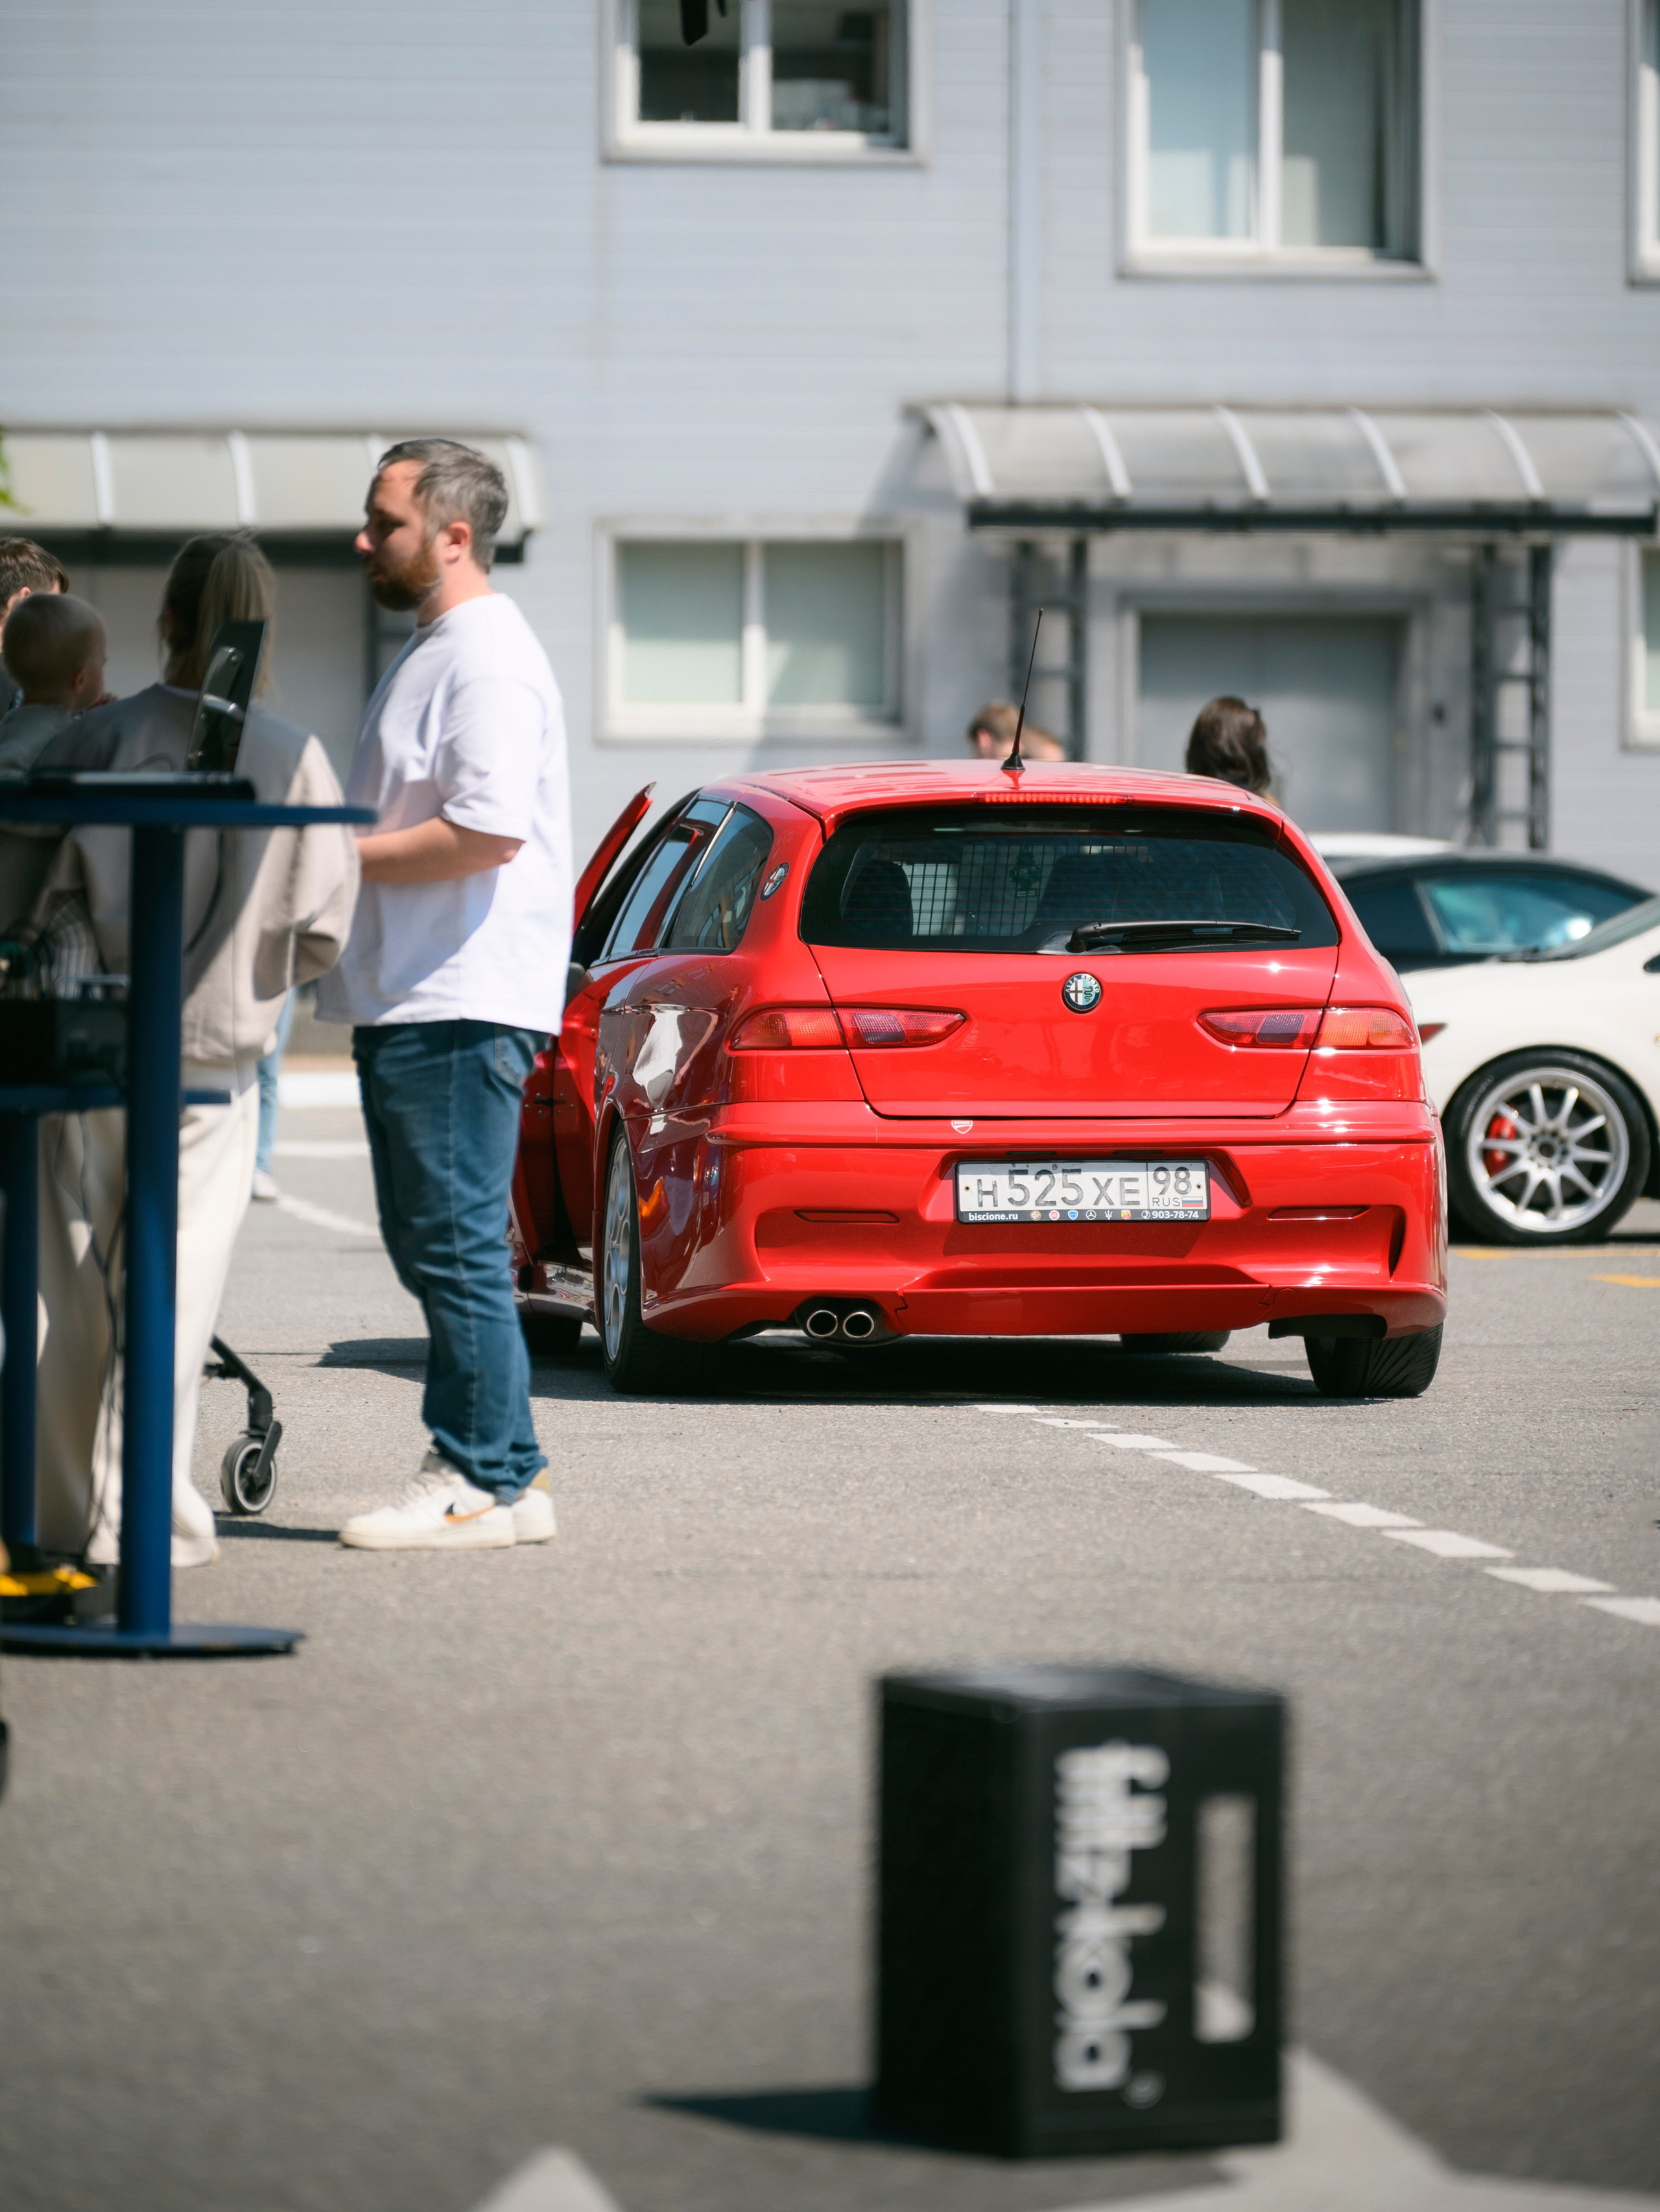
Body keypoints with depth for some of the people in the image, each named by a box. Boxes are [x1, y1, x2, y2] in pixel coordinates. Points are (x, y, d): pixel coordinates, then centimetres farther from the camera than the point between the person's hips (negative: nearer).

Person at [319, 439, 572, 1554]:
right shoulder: (431, 651, 20)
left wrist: (341, 857, -15)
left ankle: (484, 1483, -5)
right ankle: (508, 1466, 17)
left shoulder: (490, 659, -14)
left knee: (456, 1247, -9)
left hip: (463, 1003, -11)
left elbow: (488, 832, -24)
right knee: (432, 1245, 12)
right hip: (409, 1000, 11)